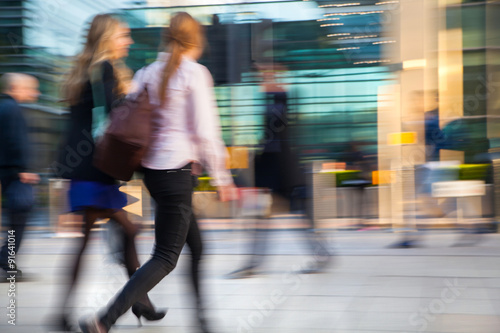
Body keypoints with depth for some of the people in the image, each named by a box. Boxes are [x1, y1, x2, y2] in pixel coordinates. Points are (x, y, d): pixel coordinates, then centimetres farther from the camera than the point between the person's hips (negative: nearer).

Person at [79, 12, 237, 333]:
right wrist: (221, 177, -4)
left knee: (196, 244, 20)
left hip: (151, 167, 8)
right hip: (177, 170, -8)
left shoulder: (147, 73, 9)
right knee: (165, 257, -3)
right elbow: (205, 131, -11)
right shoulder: (196, 73, -9)